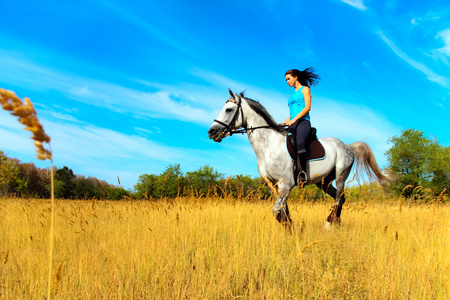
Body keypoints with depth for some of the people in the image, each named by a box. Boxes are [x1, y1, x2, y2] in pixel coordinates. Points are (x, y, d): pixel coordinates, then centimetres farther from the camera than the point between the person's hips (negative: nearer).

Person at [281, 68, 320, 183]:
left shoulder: (305, 89, 9)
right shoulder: (292, 95, 30)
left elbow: (307, 107, -5)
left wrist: (294, 119, -15)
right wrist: (285, 123, 11)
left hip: (303, 122, -8)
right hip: (292, 125, 8)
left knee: (299, 144, -33)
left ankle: (302, 173, -35)